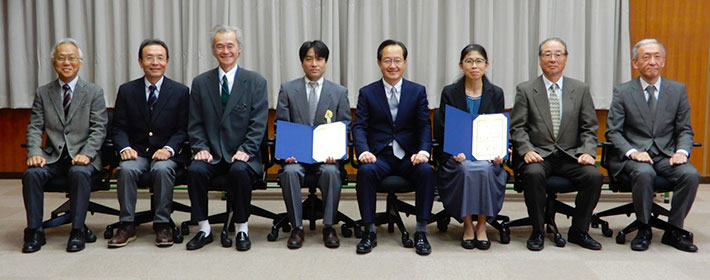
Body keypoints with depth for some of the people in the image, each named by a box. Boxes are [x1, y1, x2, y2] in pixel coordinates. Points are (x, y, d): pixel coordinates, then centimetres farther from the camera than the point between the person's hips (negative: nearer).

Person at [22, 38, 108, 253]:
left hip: (83, 155, -2)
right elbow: (35, 128, 7)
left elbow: (99, 129, -2)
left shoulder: (94, 92, 5)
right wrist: (35, 153, -12)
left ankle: (77, 231, -24)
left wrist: (86, 154, -18)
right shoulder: (42, 93, 13)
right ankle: (34, 231, -15)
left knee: (79, 173, -34)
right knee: (32, 173, -27)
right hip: (53, 155, 3)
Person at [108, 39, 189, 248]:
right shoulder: (127, 90, 8)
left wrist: (169, 149, -16)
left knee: (162, 169, -33)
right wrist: (125, 148, -13)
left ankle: (162, 225, -21)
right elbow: (118, 127, 7)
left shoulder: (180, 91, 4)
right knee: (126, 169, -30)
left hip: (166, 153, -1)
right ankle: (127, 226, -19)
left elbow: (183, 129, 2)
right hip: (136, 152, 2)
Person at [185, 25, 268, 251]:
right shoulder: (200, 83, 10)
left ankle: (242, 229, -15)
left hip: (242, 155, -2)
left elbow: (258, 124, -3)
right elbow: (195, 124, 9)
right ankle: (204, 229, -11)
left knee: (239, 170, -33)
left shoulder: (255, 82, 3)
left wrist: (245, 150, -15)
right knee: (195, 170, -27)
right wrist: (201, 148, -8)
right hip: (212, 154, 2)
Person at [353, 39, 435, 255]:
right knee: (365, 170, -32)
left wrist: (423, 151, -18)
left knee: (426, 170, -30)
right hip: (379, 155, 0)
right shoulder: (367, 93, 8)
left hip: (409, 156, 1)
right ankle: (369, 231, -19)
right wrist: (364, 152, -21)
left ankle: (421, 232, -18)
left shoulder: (418, 91, 10)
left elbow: (425, 126, 2)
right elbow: (359, 126, -1)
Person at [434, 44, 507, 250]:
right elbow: (440, 130, 0)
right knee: (466, 170, -33)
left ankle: (481, 226, -16)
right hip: (457, 155, -1)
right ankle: (467, 226, -16)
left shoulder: (496, 94, 8)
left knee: (485, 170, -32)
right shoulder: (450, 93, 3)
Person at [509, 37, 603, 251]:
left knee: (594, 176, -25)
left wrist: (587, 152, -10)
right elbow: (517, 128, 0)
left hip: (570, 156, 2)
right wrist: (526, 150, -17)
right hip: (538, 155, -2)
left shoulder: (581, 89, 12)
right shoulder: (525, 90, 6)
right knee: (533, 174, -34)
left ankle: (578, 231, -4)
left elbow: (590, 128, 8)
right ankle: (538, 231, -14)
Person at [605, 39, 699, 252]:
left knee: (691, 175, -26)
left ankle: (673, 231, -9)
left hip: (667, 155, 3)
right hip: (634, 155, -2)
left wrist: (681, 151, -11)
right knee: (644, 173, -34)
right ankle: (644, 230, -14)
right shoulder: (622, 91, 3)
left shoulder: (678, 90, 10)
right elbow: (613, 131, -2)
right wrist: (632, 152, -19)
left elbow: (685, 130, 10)